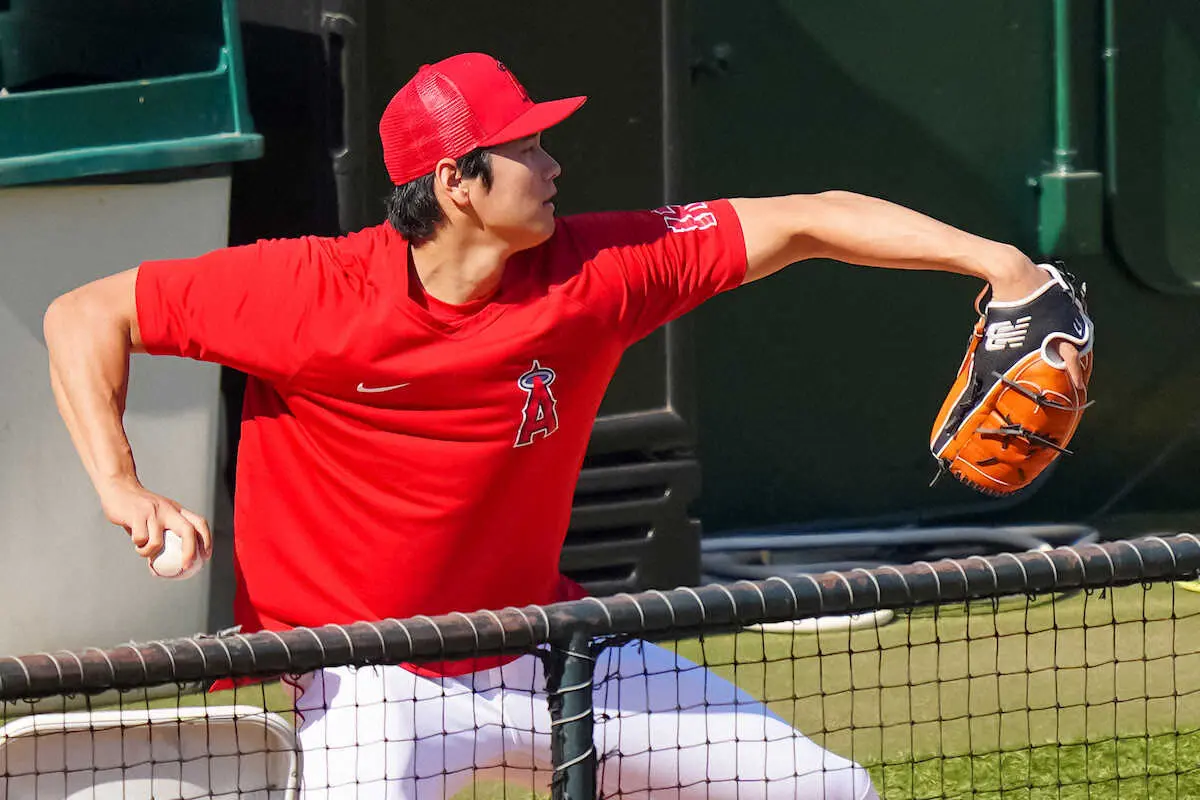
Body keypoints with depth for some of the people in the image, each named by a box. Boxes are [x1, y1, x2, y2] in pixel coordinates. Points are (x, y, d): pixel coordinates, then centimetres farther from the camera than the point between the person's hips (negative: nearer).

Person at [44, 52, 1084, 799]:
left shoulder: (595, 271, -10)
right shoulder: (308, 294, -21)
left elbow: (808, 222, -7)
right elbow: (84, 317, -13)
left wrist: (990, 261, -15)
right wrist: (121, 488, -25)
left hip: (545, 650, 6)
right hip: (374, 683, -5)